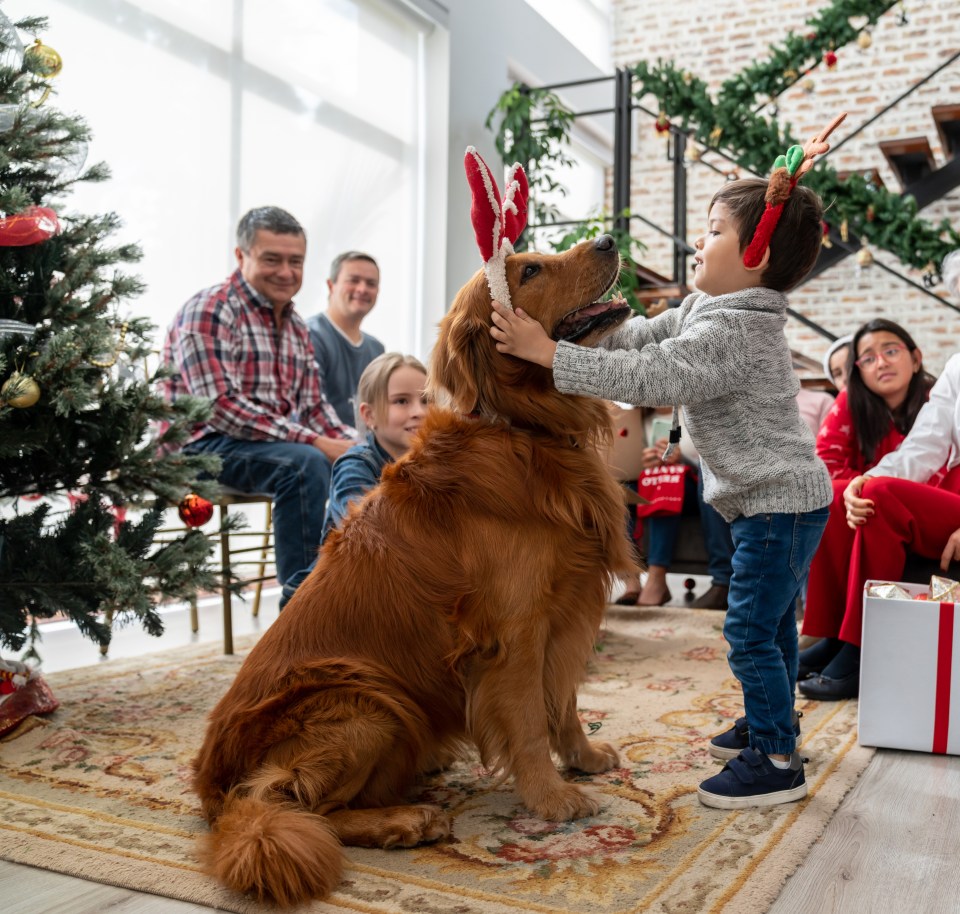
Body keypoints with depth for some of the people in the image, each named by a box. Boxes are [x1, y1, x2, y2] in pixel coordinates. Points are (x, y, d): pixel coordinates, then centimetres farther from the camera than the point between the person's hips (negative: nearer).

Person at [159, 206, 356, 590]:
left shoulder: (296, 326, 14)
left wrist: (350, 443, -6)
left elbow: (313, 405, 16)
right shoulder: (208, 311, -12)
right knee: (305, 464, -31)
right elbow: (219, 406, -23)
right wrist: (314, 442, -26)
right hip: (204, 445, -8)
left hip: (281, 444, 8)